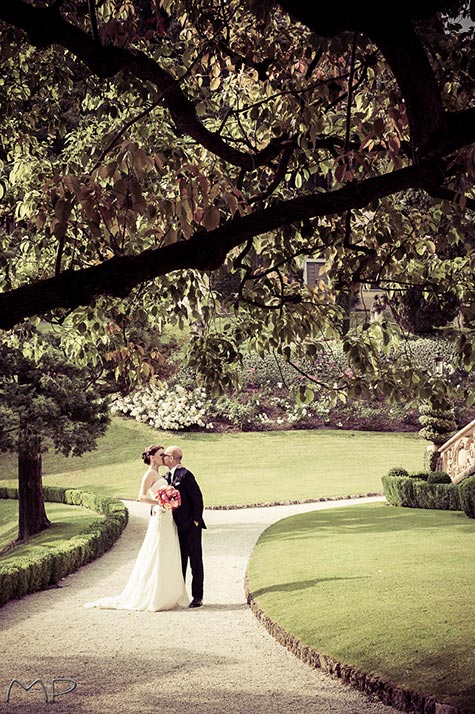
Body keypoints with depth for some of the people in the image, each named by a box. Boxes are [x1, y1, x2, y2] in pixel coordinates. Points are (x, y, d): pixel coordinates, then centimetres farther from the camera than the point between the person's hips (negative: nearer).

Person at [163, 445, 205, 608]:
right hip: (178, 526, 9)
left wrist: (195, 520, -16)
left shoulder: (185, 475, -16)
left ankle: (197, 597, 6)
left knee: (195, 561, 0)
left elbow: (198, 498, -17)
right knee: (179, 562, 13)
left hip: (191, 526, -9)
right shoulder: (168, 476, 11)